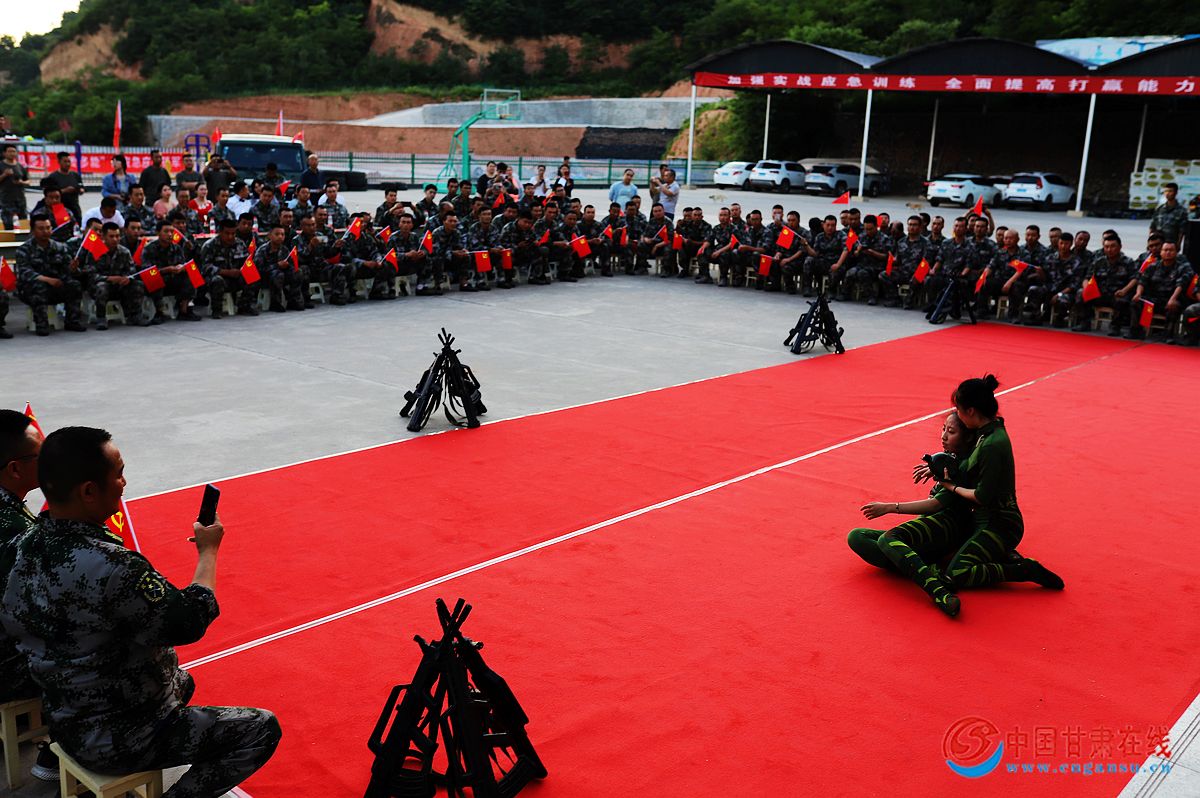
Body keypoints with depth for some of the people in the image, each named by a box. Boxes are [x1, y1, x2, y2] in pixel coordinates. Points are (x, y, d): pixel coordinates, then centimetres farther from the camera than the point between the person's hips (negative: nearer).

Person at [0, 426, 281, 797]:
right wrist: (208, 551, -8)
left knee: (181, 681, 33)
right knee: (262, 729, -2)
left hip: (65, 722, 9)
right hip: (117, 743, -8)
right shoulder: (111, 567, -34)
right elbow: (189, 623, -24)